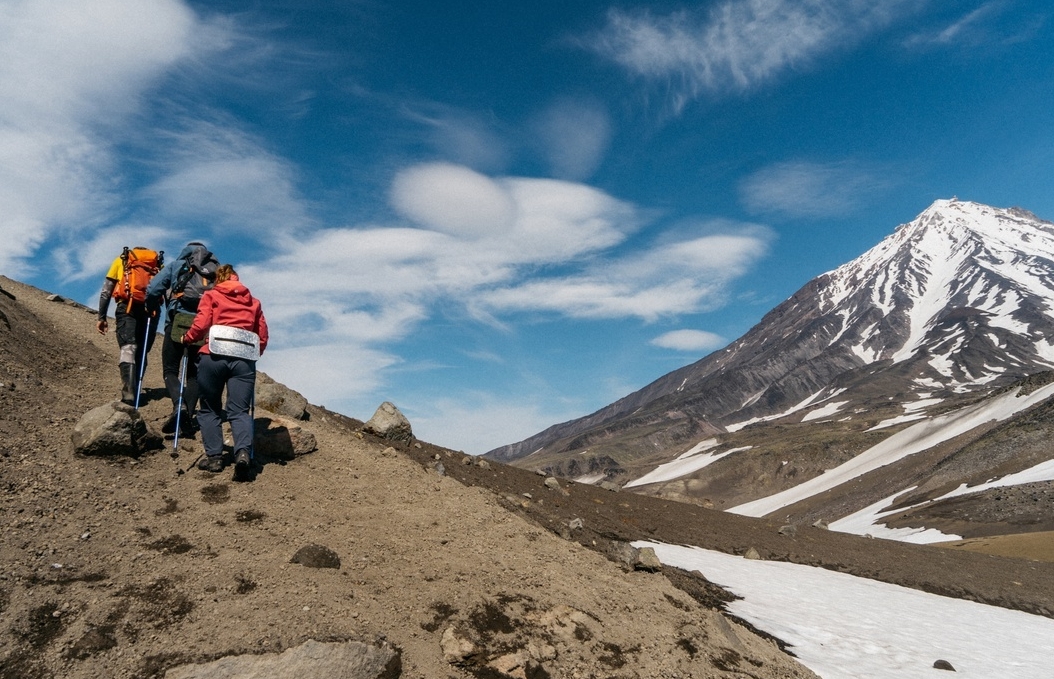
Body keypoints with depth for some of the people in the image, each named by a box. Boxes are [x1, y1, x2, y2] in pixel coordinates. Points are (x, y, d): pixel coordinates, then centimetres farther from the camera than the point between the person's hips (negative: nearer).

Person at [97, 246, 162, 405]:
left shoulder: (121, 259, 26)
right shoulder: (158, 263, 27)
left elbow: (106, 291, 18)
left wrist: (102, 317, 18)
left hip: (128, 307, -2)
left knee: (128, 350, -12)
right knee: (141, 353, 12)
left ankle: (129, 395, -27)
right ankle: (134, 392, 13)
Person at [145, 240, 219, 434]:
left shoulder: (176, 266, 12)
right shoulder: (218, 271, 17)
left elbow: (153, 289, 2)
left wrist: (151, 310, 19)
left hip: (178, 322, -2)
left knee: (170, 370, 5)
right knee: (194, 373, 11)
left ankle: (178, 406, -19)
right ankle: (188, 415, 0)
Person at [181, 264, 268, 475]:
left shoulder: (211, 295, 13)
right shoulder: (254, 302, 21)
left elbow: (201, 325, -2)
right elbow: (263, 336, 14)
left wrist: (186, 338, 16)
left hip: (214, 355, -2)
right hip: (244, 359, 2)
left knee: (210, 409, 12)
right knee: (239, 410, 1)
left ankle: (214, 456, 7)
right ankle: (243, 452, -21)